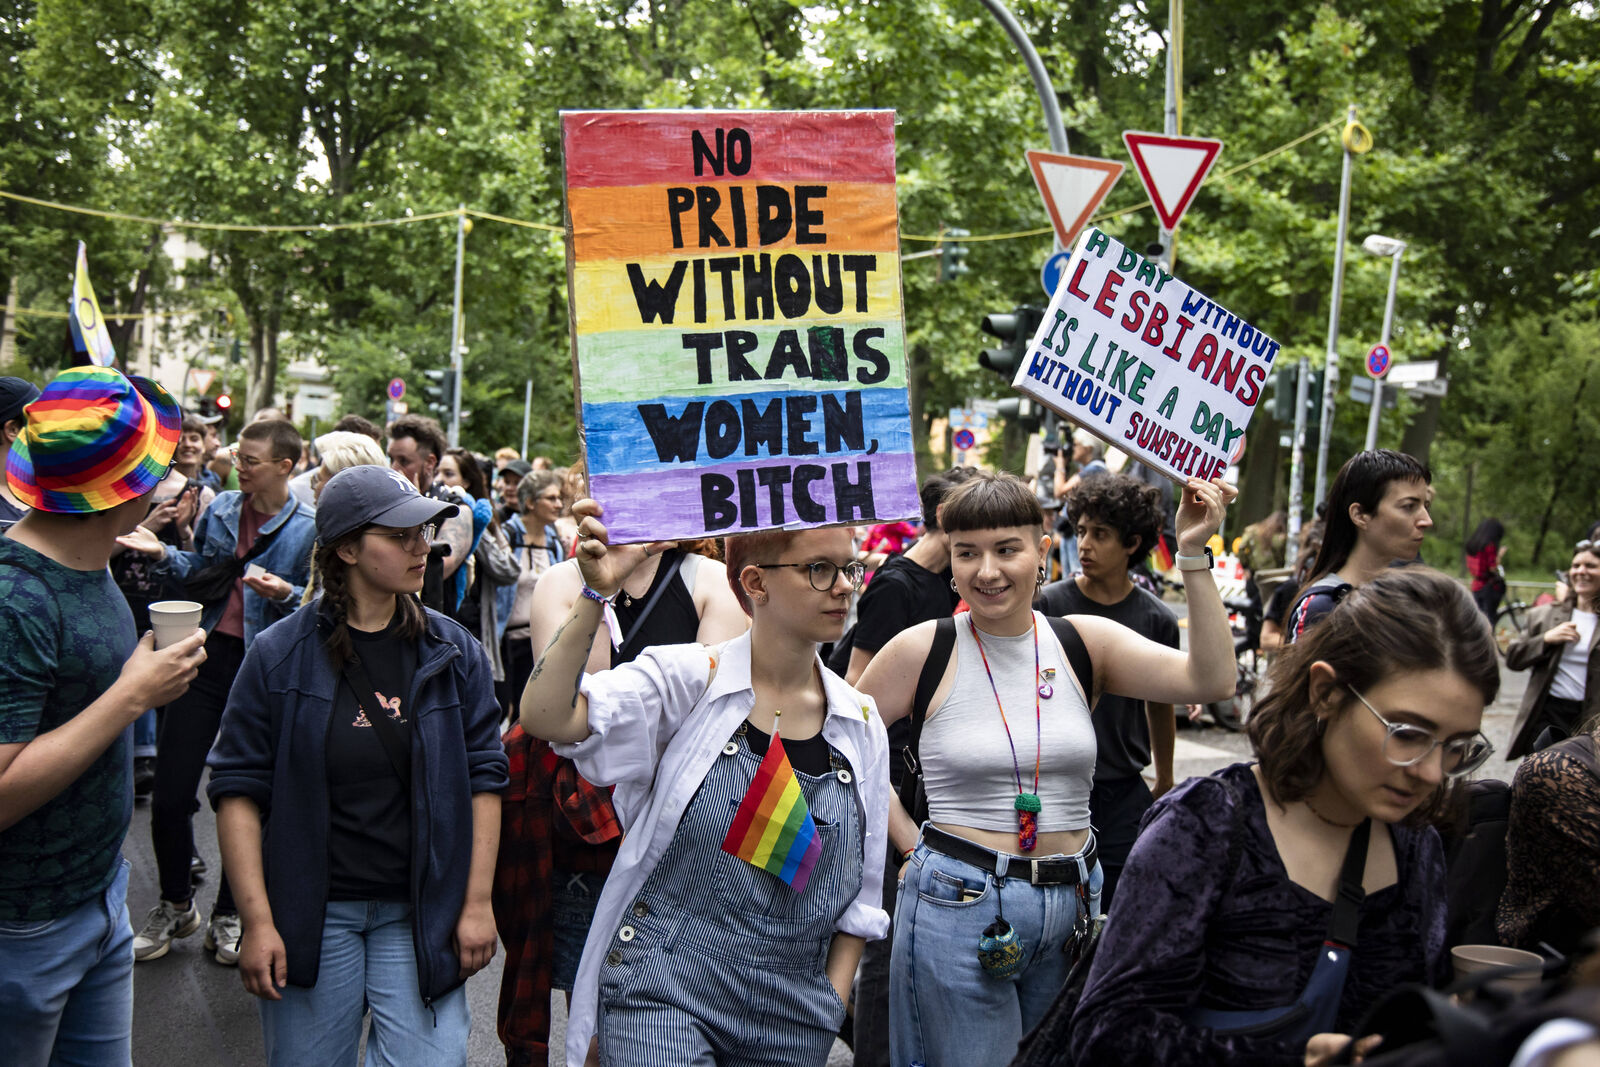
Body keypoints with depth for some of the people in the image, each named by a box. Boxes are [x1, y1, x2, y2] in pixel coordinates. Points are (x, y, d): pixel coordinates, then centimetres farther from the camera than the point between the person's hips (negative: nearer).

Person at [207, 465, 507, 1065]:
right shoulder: (281, 656, -4)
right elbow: (238, 789, -3)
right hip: (310, 913, -1)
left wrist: (477, 902, 0)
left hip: (422, 913, 1)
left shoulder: (453, 652, 1)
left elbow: (483, 778, 3)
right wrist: (256, 920, -8)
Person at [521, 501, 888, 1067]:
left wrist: (830, 1005, 5)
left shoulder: (860, 722, 4)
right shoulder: (686, 680, -7)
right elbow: (547, 717, -23)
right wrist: (596, 595, -31)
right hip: (661, 998, -4)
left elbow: (861, 891, 10)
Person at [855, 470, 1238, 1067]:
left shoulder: (1085, 642, 1)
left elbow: (1210, 679, -11)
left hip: (1072, 904, 3)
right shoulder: (925, 650, -6)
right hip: (958, 901, -3)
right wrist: (909, 841, -2)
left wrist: (1193, 554, -18)